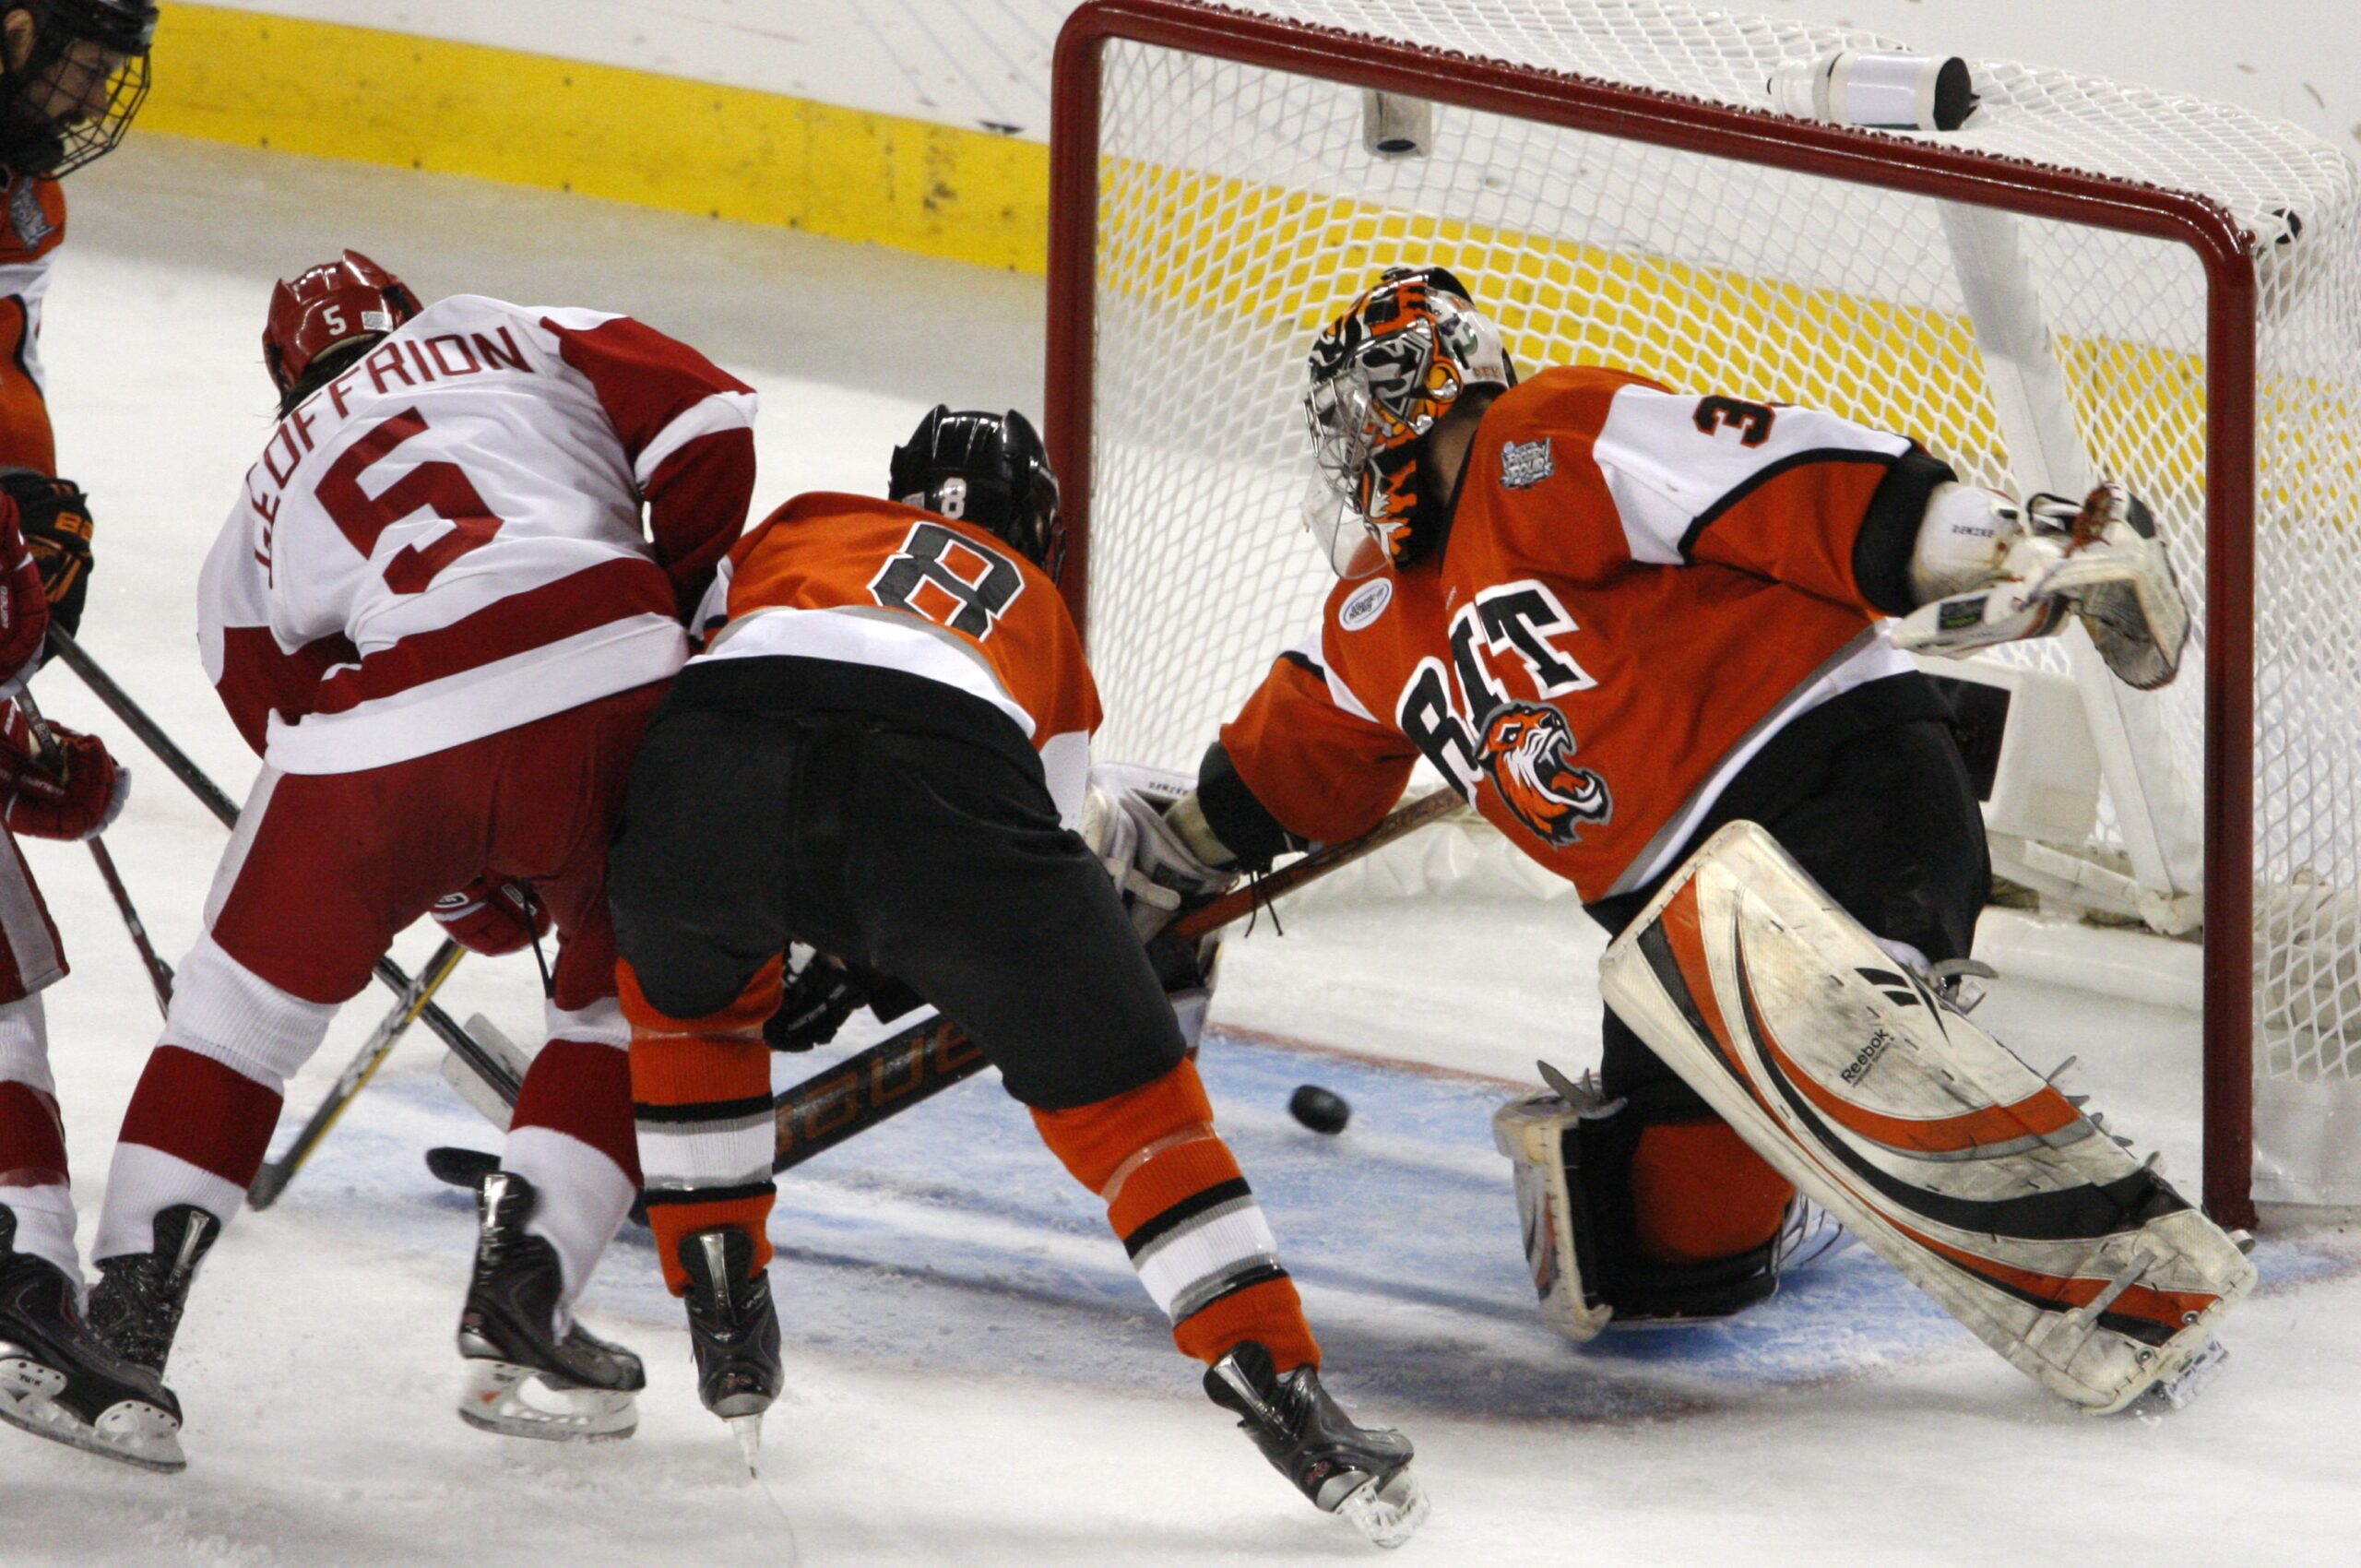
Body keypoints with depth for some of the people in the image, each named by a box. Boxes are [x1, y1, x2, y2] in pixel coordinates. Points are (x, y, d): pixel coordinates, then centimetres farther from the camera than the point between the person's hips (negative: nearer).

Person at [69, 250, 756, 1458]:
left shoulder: (260, 510, 33)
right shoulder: (530, 340, 29)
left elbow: (283, 719, 26)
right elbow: (705, 422, 13)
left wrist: (474, 893, 31)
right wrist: (683, 603, 25)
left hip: (385, 731, 1)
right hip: (608, 683, -1)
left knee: (248, 996, 22)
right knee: (633, 999, 23)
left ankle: (126, 1307, 18)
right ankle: (521, 1292, 13)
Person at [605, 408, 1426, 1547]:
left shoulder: (800, 524, 41)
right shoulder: (1042, 617, 40)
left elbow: (685, 657, 37)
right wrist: (852, 952, 52)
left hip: (702, 771, 1)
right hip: (945, 789, -1)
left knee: (682, 989, 35)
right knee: (1120, 1085, 14)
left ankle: (722, 1316, 32)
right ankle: (1276, 1382, 4)